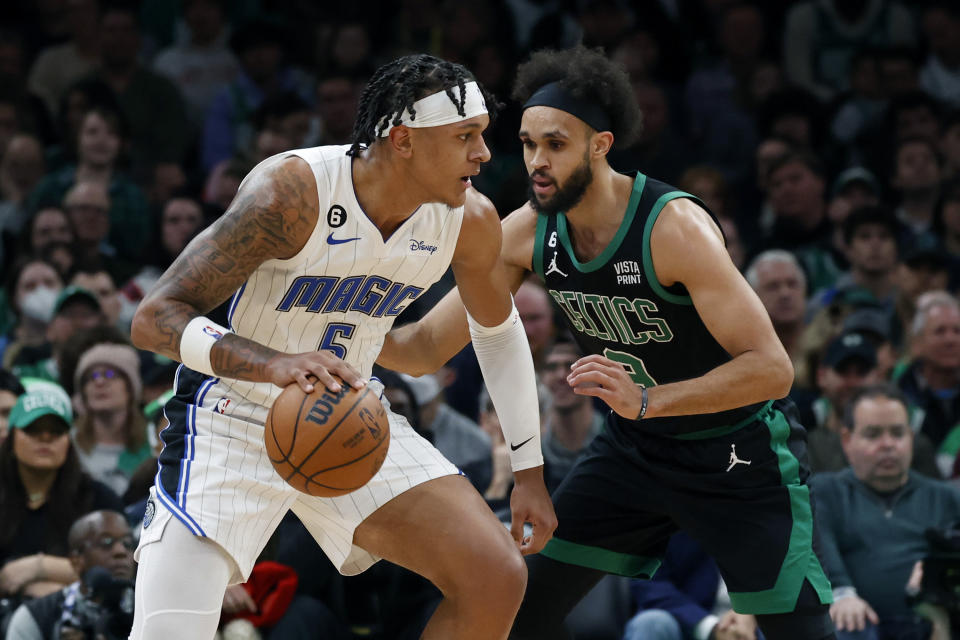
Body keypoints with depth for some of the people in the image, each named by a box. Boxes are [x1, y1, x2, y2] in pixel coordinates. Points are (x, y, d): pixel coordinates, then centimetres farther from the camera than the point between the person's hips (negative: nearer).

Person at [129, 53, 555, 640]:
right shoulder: (291, 192, -27)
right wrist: (273, 364, -45)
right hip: (234, 419, -5)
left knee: (497, 580, -8)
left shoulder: (470, 222, -10)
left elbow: (498, 329, 13)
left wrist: (530, 469, 13)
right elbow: (155, 318, -28)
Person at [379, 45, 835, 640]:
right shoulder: (529, 232, -11)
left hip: (740, 449, -6)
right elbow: (425, 347, -6)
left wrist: (646, 400, -41)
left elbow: (772, 368, -32)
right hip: (638, 445, 6)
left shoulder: (673, 226, -29)